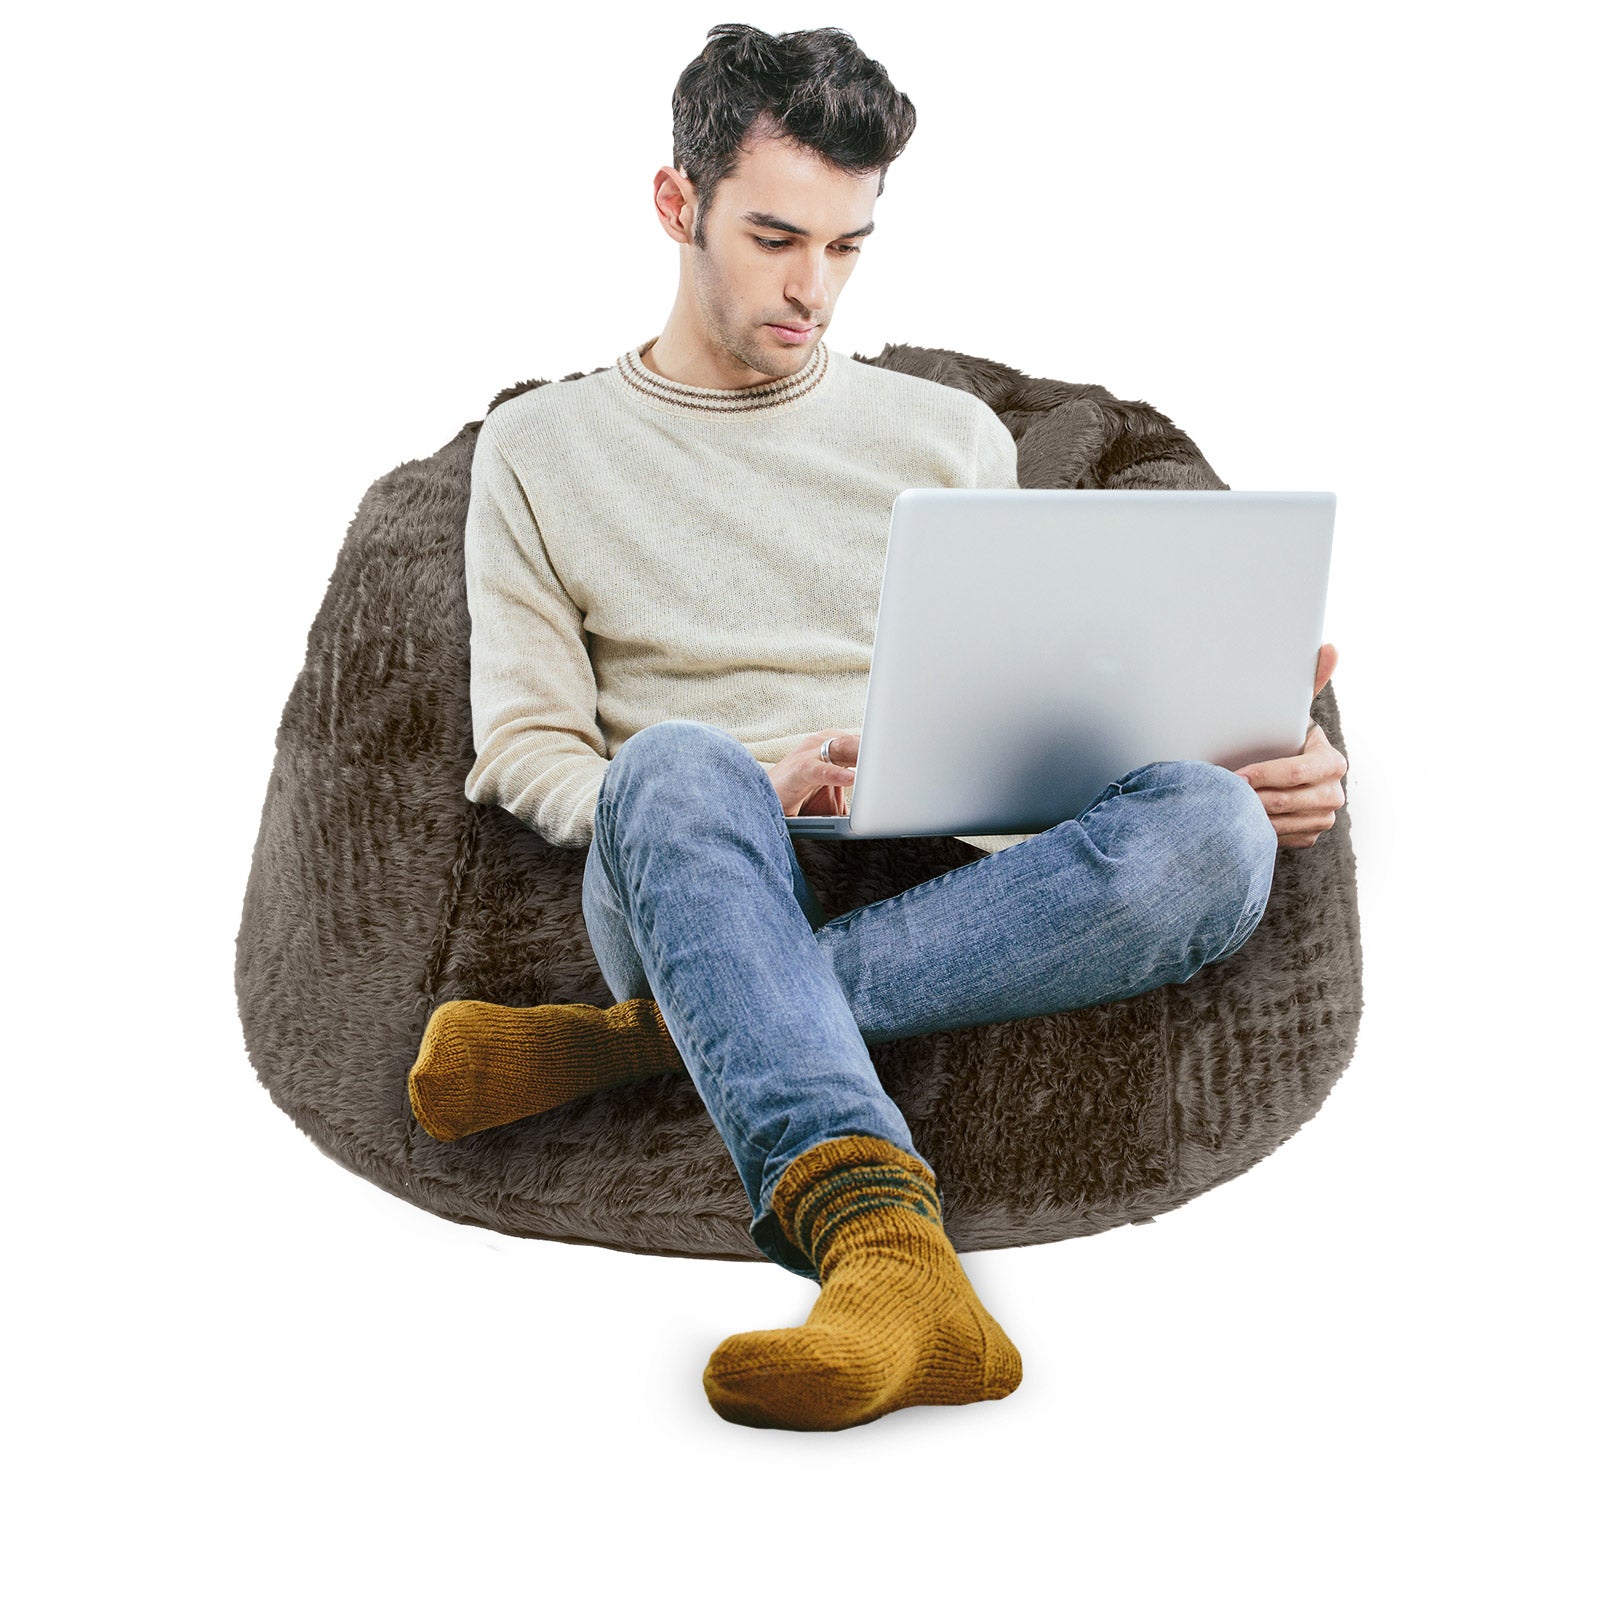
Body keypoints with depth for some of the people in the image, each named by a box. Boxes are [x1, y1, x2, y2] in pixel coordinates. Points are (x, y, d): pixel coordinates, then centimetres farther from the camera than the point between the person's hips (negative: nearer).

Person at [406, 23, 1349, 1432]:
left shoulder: (952, 436, 22)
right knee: (677, 762, -38)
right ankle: (883, 1241, -59)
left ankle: (652, 1037, -32)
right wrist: (733, 795, -13)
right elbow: (522, 754, 8)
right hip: (697, 887, -2)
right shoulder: (541, 449, 16)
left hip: (949, 897, 2)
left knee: (1210, 828, -29)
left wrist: (1266, 772, -2)